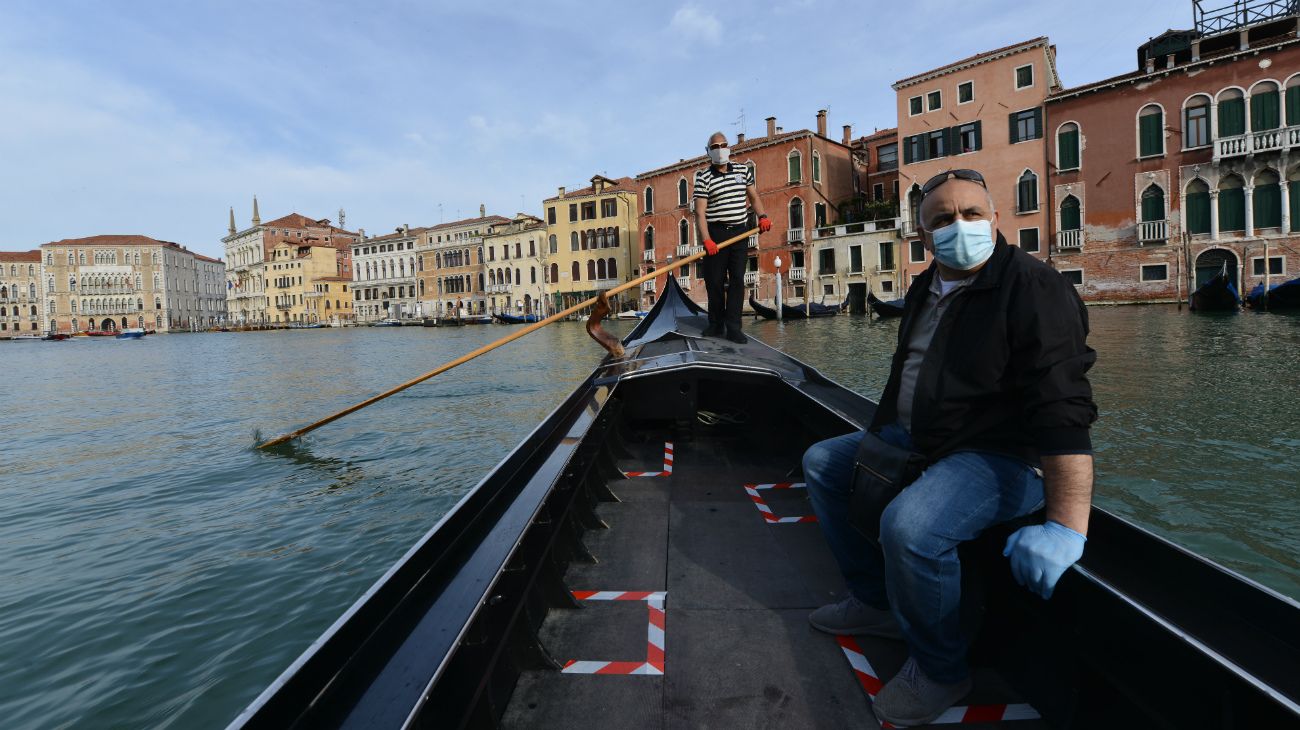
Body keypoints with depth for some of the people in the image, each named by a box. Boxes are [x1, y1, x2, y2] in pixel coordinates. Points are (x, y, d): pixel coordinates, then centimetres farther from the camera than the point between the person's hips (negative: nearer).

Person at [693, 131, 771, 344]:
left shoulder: (743, 170, 10)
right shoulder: (703, 177, -3)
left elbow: (753, 197, 19)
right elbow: (700, 212, -10)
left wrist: (762, 216, 0)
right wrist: (706, 240, -22)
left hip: (739, 232, 3)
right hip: (715, 234, -3)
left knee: (737, 280, -2)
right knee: (714, 281, 2)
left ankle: (733, 328, 0)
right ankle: (715, 324, 17)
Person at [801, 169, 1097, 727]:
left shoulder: (1034, 289, -18)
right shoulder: (925, 289, 10)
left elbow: (1062, 410, -28)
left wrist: (1067, 526, -35)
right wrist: (882, 438, 15)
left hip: (1003, 457, -9)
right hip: (915, 442, 9)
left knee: (909, 525, -34)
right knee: (821, 464, 12)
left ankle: (939, 670, -3)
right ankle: (876, 602, 19)